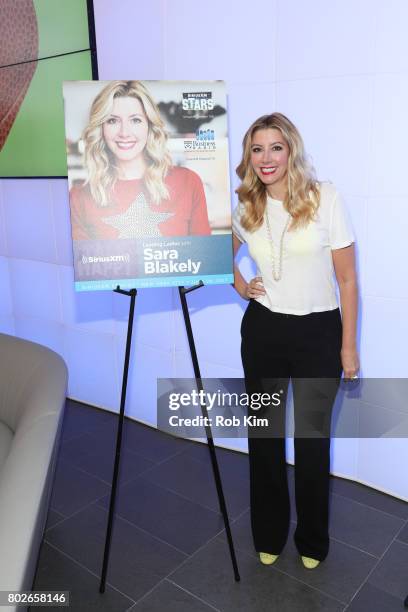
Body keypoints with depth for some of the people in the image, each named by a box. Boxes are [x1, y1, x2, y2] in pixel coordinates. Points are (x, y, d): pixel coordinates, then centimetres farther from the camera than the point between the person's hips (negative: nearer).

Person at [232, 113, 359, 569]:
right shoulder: (244, 206, 1)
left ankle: (312, 540, 34)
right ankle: (268, 535, 35)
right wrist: (241, 286, 3)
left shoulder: (325, 198, -10)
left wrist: (348, 346, -6)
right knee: (264, 434, 13)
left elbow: (347, 279, -7)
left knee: (312, 437, 8)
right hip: (263, 331, 3)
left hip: (319, 331, -3)